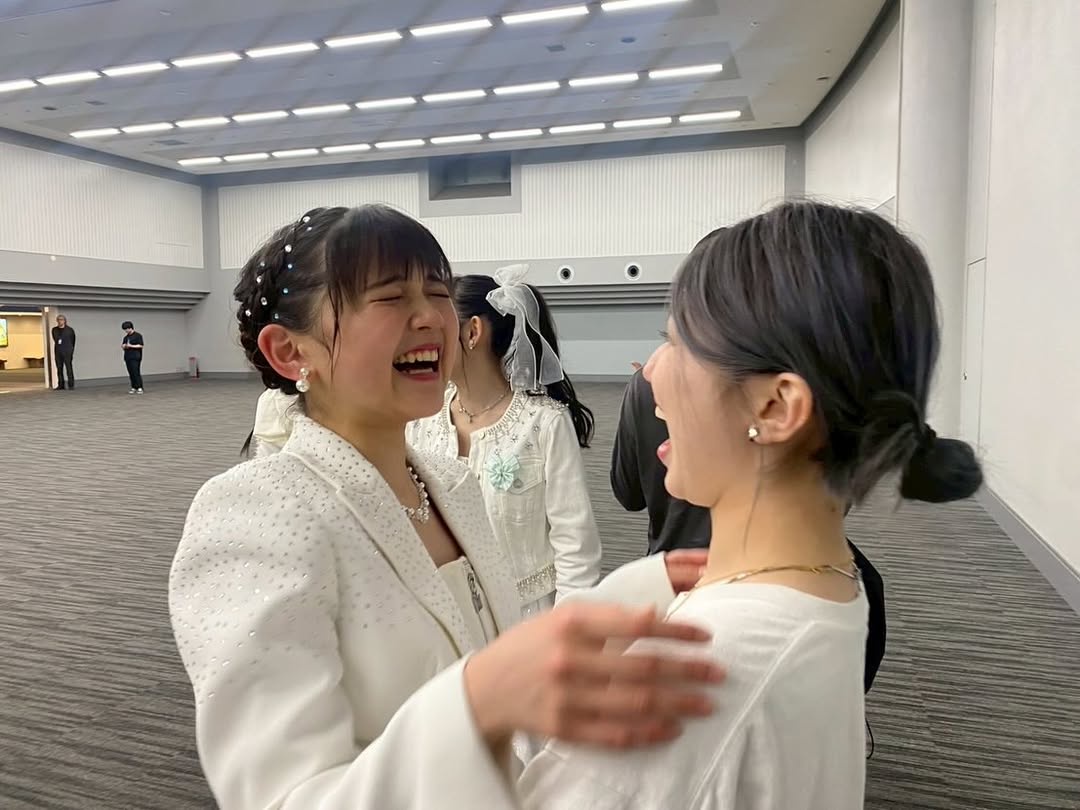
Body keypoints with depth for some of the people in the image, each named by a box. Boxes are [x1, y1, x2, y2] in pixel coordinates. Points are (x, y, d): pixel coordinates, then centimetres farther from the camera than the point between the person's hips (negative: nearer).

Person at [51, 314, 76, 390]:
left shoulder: (70, 330, 2)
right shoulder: (54, 330, 10)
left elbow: (73, 341, 8)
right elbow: (55, 340, 20)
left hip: (67, 352, -4)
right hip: (58, 352, 4)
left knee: (69, 368, -6)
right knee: (59, 369, 3)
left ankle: (71, 385, -4)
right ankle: (61, 385, 6)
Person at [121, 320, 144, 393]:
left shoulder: (137, 335, -3)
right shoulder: (126, 337, 17)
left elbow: (141, 346, -9)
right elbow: (124, 347, 20)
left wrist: (131, 346, -17)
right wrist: (123, 346, -3)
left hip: (135, 358, -7)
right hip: (127, 357, 7)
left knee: (136, 372, -11)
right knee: (131, 373, 4)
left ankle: (140, 388, -11)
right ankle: (134, 387, 8)